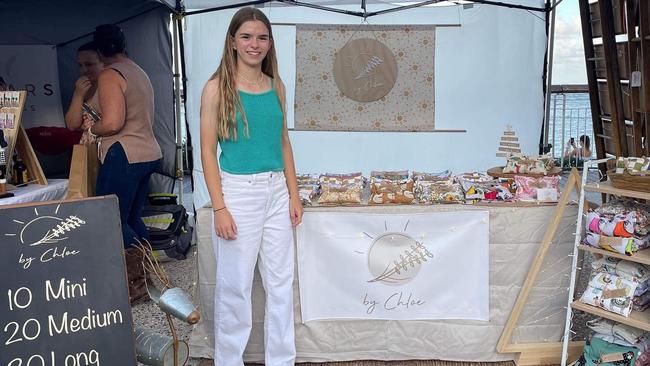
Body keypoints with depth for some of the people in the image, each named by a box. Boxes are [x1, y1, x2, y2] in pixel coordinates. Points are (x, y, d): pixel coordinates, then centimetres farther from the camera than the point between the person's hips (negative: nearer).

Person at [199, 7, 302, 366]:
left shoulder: (276, 85, 8)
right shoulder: (217, 88, -5)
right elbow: (208, 150, -7)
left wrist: (294, 195, 8)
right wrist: (219, 207, -13)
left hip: (276, 191, 5)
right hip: (238, 191, -5)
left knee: (280, 281, 11)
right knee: (235, 283, 5)